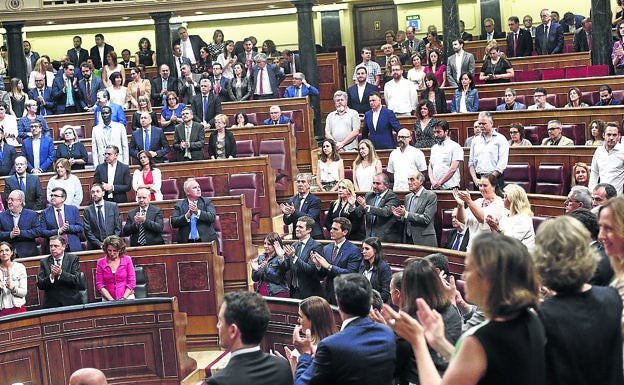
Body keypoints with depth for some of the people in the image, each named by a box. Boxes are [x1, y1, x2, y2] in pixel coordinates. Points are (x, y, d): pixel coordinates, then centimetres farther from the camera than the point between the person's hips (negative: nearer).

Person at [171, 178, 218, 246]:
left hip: (206, 241, 0)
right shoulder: (179, 205, 11)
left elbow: (212, 217, -4)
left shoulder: (207, 202, 11)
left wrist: (198, 212, -16)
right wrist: (187, 215, -14)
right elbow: (174, 223, 0)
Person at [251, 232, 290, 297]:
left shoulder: (282, 258, -7)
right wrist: (255, 270, -7)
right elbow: (255, 279, 14)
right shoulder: (261, 258, 12)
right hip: (261, 294, 5)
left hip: (278, 294, -5)